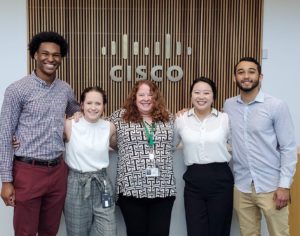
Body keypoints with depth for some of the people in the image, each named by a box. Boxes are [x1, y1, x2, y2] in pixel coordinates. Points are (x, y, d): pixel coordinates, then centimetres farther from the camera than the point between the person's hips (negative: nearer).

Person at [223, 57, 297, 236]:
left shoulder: (277, 106, -7)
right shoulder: (228, 105, 4)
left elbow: (289, 148, -7)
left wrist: (284, 185, -11)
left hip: (271, 186, -3)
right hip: (242, 187, 3)